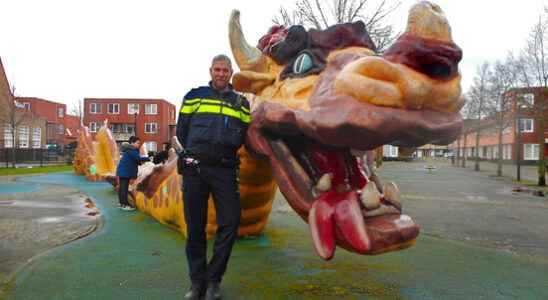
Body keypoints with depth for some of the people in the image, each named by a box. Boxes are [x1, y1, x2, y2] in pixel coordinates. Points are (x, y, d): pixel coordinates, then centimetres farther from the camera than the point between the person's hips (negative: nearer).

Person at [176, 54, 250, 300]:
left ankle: (213, 280, 11)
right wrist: (196, 153, 12)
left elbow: (243, 136, 14)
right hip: (195, 168, -1)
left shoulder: (241, 103, 15)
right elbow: (181, 131, 13)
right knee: (195, 227, 4)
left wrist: (225, 153, 4)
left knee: (230, 222, -6)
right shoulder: (194, 96, 12)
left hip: (225, 169, 1)